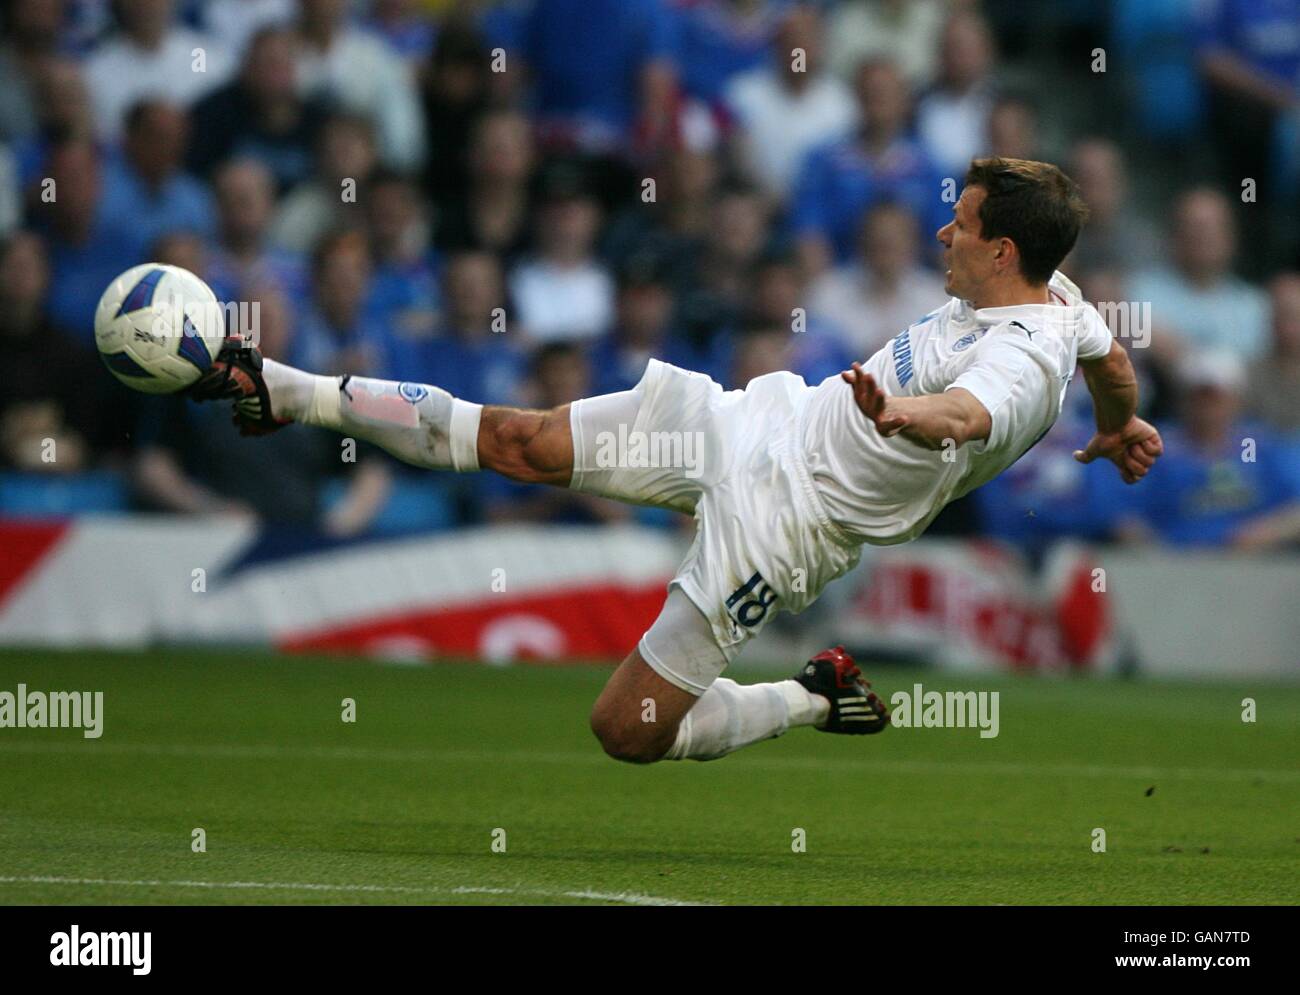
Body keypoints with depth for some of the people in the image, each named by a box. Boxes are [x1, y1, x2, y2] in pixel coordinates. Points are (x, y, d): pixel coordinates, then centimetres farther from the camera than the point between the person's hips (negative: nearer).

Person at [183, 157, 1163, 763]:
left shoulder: (1025, 361, -25)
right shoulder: (1057, 296, 4)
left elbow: (969, 413, -49)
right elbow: (1114, 361, 25)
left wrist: (899, 410, -70)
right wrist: (1119, 430, 46)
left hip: (779, 519, -8)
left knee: (628, 730, -8)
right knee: (519, 442, 4)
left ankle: (820, 699, 12)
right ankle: (283, 392, 13)